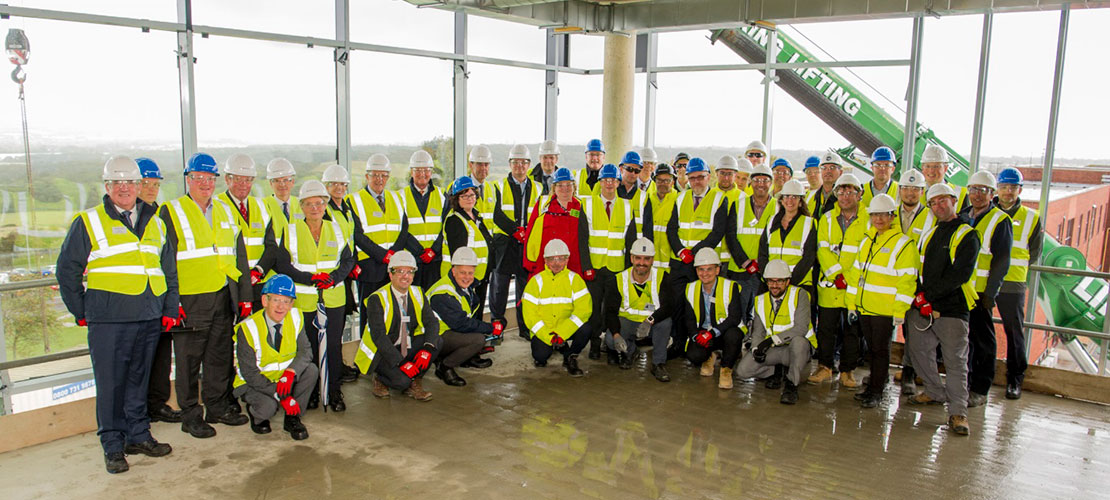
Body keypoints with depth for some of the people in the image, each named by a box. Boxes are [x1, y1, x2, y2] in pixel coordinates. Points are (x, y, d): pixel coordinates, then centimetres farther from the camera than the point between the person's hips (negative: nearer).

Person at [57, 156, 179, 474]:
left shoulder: (155, 223, 14)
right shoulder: (88, 222, 2)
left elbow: (169, 270, 19)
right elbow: (68, 269, 5)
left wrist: (170, 310, 12)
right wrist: (80, 312, 3)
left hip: (149, 317, 4)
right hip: (108, 319, -4)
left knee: (139, 380, 13)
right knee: (110, 384, 0)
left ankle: (138, 436, 24)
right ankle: (113, 447, 11)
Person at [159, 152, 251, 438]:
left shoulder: (225, 212, 15)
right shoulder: (171, 213, -2)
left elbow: (239, 256, 16)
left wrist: (245, 296, 10)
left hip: (224, 298, 5)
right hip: (190, 301, -5)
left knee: (221, 356, 12)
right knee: (189, 360, 2)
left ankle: (218, 407, 26)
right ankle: (191, 415, 14)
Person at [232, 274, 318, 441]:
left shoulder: (295, 317, -11)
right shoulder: (248, 328, -23)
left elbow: (305, 351, -9)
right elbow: (250, 374, -21)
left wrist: (290, 372, -31)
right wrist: (282, 396, -26)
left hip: (286, 377, 4)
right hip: (253, 383, -4)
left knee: (311, 370, -23)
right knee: (268, 407, -32)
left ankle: (292, 418, -5)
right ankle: (256, 415, 7)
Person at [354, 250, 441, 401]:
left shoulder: (417, 294, 1)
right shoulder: (377, 299, -16)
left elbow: (432, 322, -5)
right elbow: (378, 336, -23)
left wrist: (427, 349, -25)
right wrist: (400, 362, -29)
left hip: (408, 348, 6)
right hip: (381, 353, -6)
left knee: (437, 341, -17)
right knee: (402, 381, -29)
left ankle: (415, 383, -4)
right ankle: (379, 378, 6)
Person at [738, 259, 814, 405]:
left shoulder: (800, 295, -10)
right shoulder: (761, 300, 7)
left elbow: (801, 328, -19)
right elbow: (758, 331, 8)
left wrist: (772, 339, -25)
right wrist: (756, 348, -14)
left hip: (798, 348, -5)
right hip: (773, 350, 5)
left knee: (798, 341, -41)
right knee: (743, 370, -14)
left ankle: (791, 384, -19)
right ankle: (777, 371, 16)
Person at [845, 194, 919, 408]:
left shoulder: (903, 244, -8)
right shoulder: (866, 242, 13)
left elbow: (907, 281, -12)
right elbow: (855, 272, 16)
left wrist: (899, 312, -15)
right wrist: (851, 304, 12)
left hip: (885, 309, -6)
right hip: (864, 307, 6)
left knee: (880, 349, 1)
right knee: (872, 348, 15)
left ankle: (876, 391, 11)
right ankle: (875, 384, 27)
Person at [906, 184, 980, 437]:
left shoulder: (967, 236, -5)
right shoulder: (928, 234, 16)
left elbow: (961, 274, -16)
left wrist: (929, 295, -17)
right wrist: (919, 296, 0)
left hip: (952, 310, -7)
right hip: (924, 308, 7)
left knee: (955, 360, -7)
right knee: (918, 348, 14)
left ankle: (958, 412, 0)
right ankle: (935, 392, 33)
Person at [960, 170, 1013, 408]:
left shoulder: (1000, 221, -5)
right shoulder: (962, 217, 13)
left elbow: (1002, 261, -9)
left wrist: (989, 293, -14)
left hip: (981, 291, -5)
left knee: (983, 340, 3)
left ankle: (979, 390, 10)